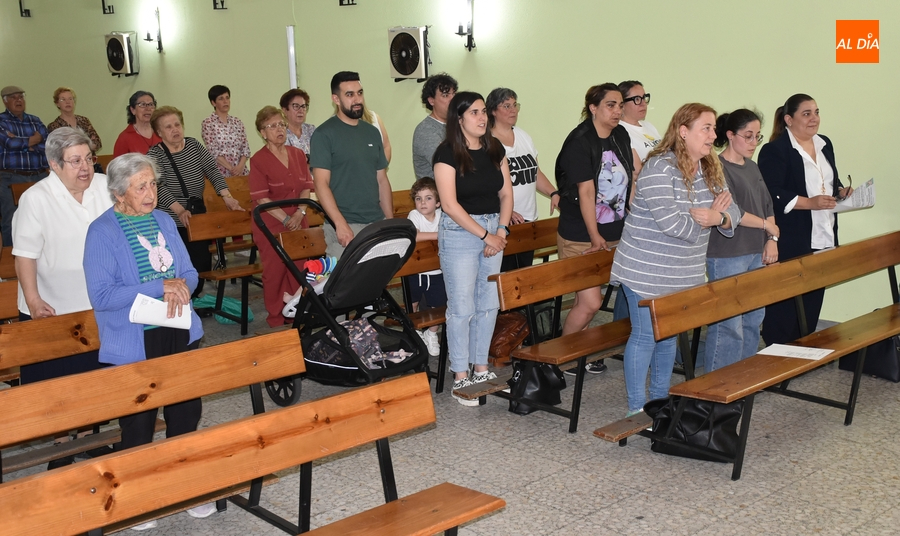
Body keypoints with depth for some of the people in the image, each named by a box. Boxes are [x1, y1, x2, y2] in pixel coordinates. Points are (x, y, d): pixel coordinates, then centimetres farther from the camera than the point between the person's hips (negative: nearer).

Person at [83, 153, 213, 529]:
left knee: (187, 413, 13)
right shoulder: (102, 232, -10)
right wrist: (160, 287, -21)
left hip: (179, 333, 6)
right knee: (138, 424, 5)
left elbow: (189, 272, 11)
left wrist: (180, 285, -14)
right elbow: (101, 295, -18)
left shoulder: (164, 221, 9)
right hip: (132, 345, -5)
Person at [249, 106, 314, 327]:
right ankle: (276, 318, 14)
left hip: (298, 224, 4)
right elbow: (261, 198, -11)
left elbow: (306, 187, 7)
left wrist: (299, 214, -9)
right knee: (275, 271, 1)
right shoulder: (258, 160, -6)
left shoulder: (298, 155, 8)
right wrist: (286, 220, -15)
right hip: (271, 226, -4)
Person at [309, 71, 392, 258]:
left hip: (378, 223, 5)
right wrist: (341, 224, -21)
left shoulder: (372, 132, 13)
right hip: (345, 225, -5)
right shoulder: (324, 134, -5)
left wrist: (391, 221, 10)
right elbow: (321, 184, -11)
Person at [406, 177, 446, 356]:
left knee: (437, 306, 8)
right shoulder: (414, 215, -16)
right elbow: (414, 236, -34)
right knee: (412, 304, 14)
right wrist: (440, 234, -34)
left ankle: (432, 334, 34)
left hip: (437, 271, 2)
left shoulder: (442, 215, -6)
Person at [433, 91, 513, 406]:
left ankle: (481, 369, 22)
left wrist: (502, 231, -5)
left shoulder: (494, 149, 7)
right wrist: (485, 235, -14)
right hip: (459, 232, -6)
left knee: (489, 305, 10)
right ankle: (460, 378, 7)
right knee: (462, 308, -2)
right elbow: (450, 204, -16)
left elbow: (506, 193, 9)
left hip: (493, 230, 6)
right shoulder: (447, 153, -11)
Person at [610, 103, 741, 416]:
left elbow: (732, 213, 1)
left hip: (683, 273, 8)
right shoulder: (660, 168, -20)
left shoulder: (711, 170, 6)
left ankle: (661, 399, 32)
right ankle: (637, 408, 12)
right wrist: (704, 219, -15)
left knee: (669, 335, 17)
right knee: (645, 335, 0)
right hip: (647, 271, -8)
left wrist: (718, 218, -22)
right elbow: (669, 222, -29)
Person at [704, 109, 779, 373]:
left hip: (756, 253, 9)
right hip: (727, 256, -9)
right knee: (728, 324, -7)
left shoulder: (752, 167, 14)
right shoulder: (718, 168, -12)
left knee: (753, 318, 14)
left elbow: (767, 205, 16)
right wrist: (767, 225, -9)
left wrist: (772, 239, 2)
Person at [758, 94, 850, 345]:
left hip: (823, 238, 8)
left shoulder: (824, 144, 15)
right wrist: (809, 203, -23)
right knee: (784, 305, -4)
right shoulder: (774, 151, -10)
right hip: (791, 243, -8)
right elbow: (771, 194, -19)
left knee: (813, 301, 11)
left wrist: (841, 191, 5)